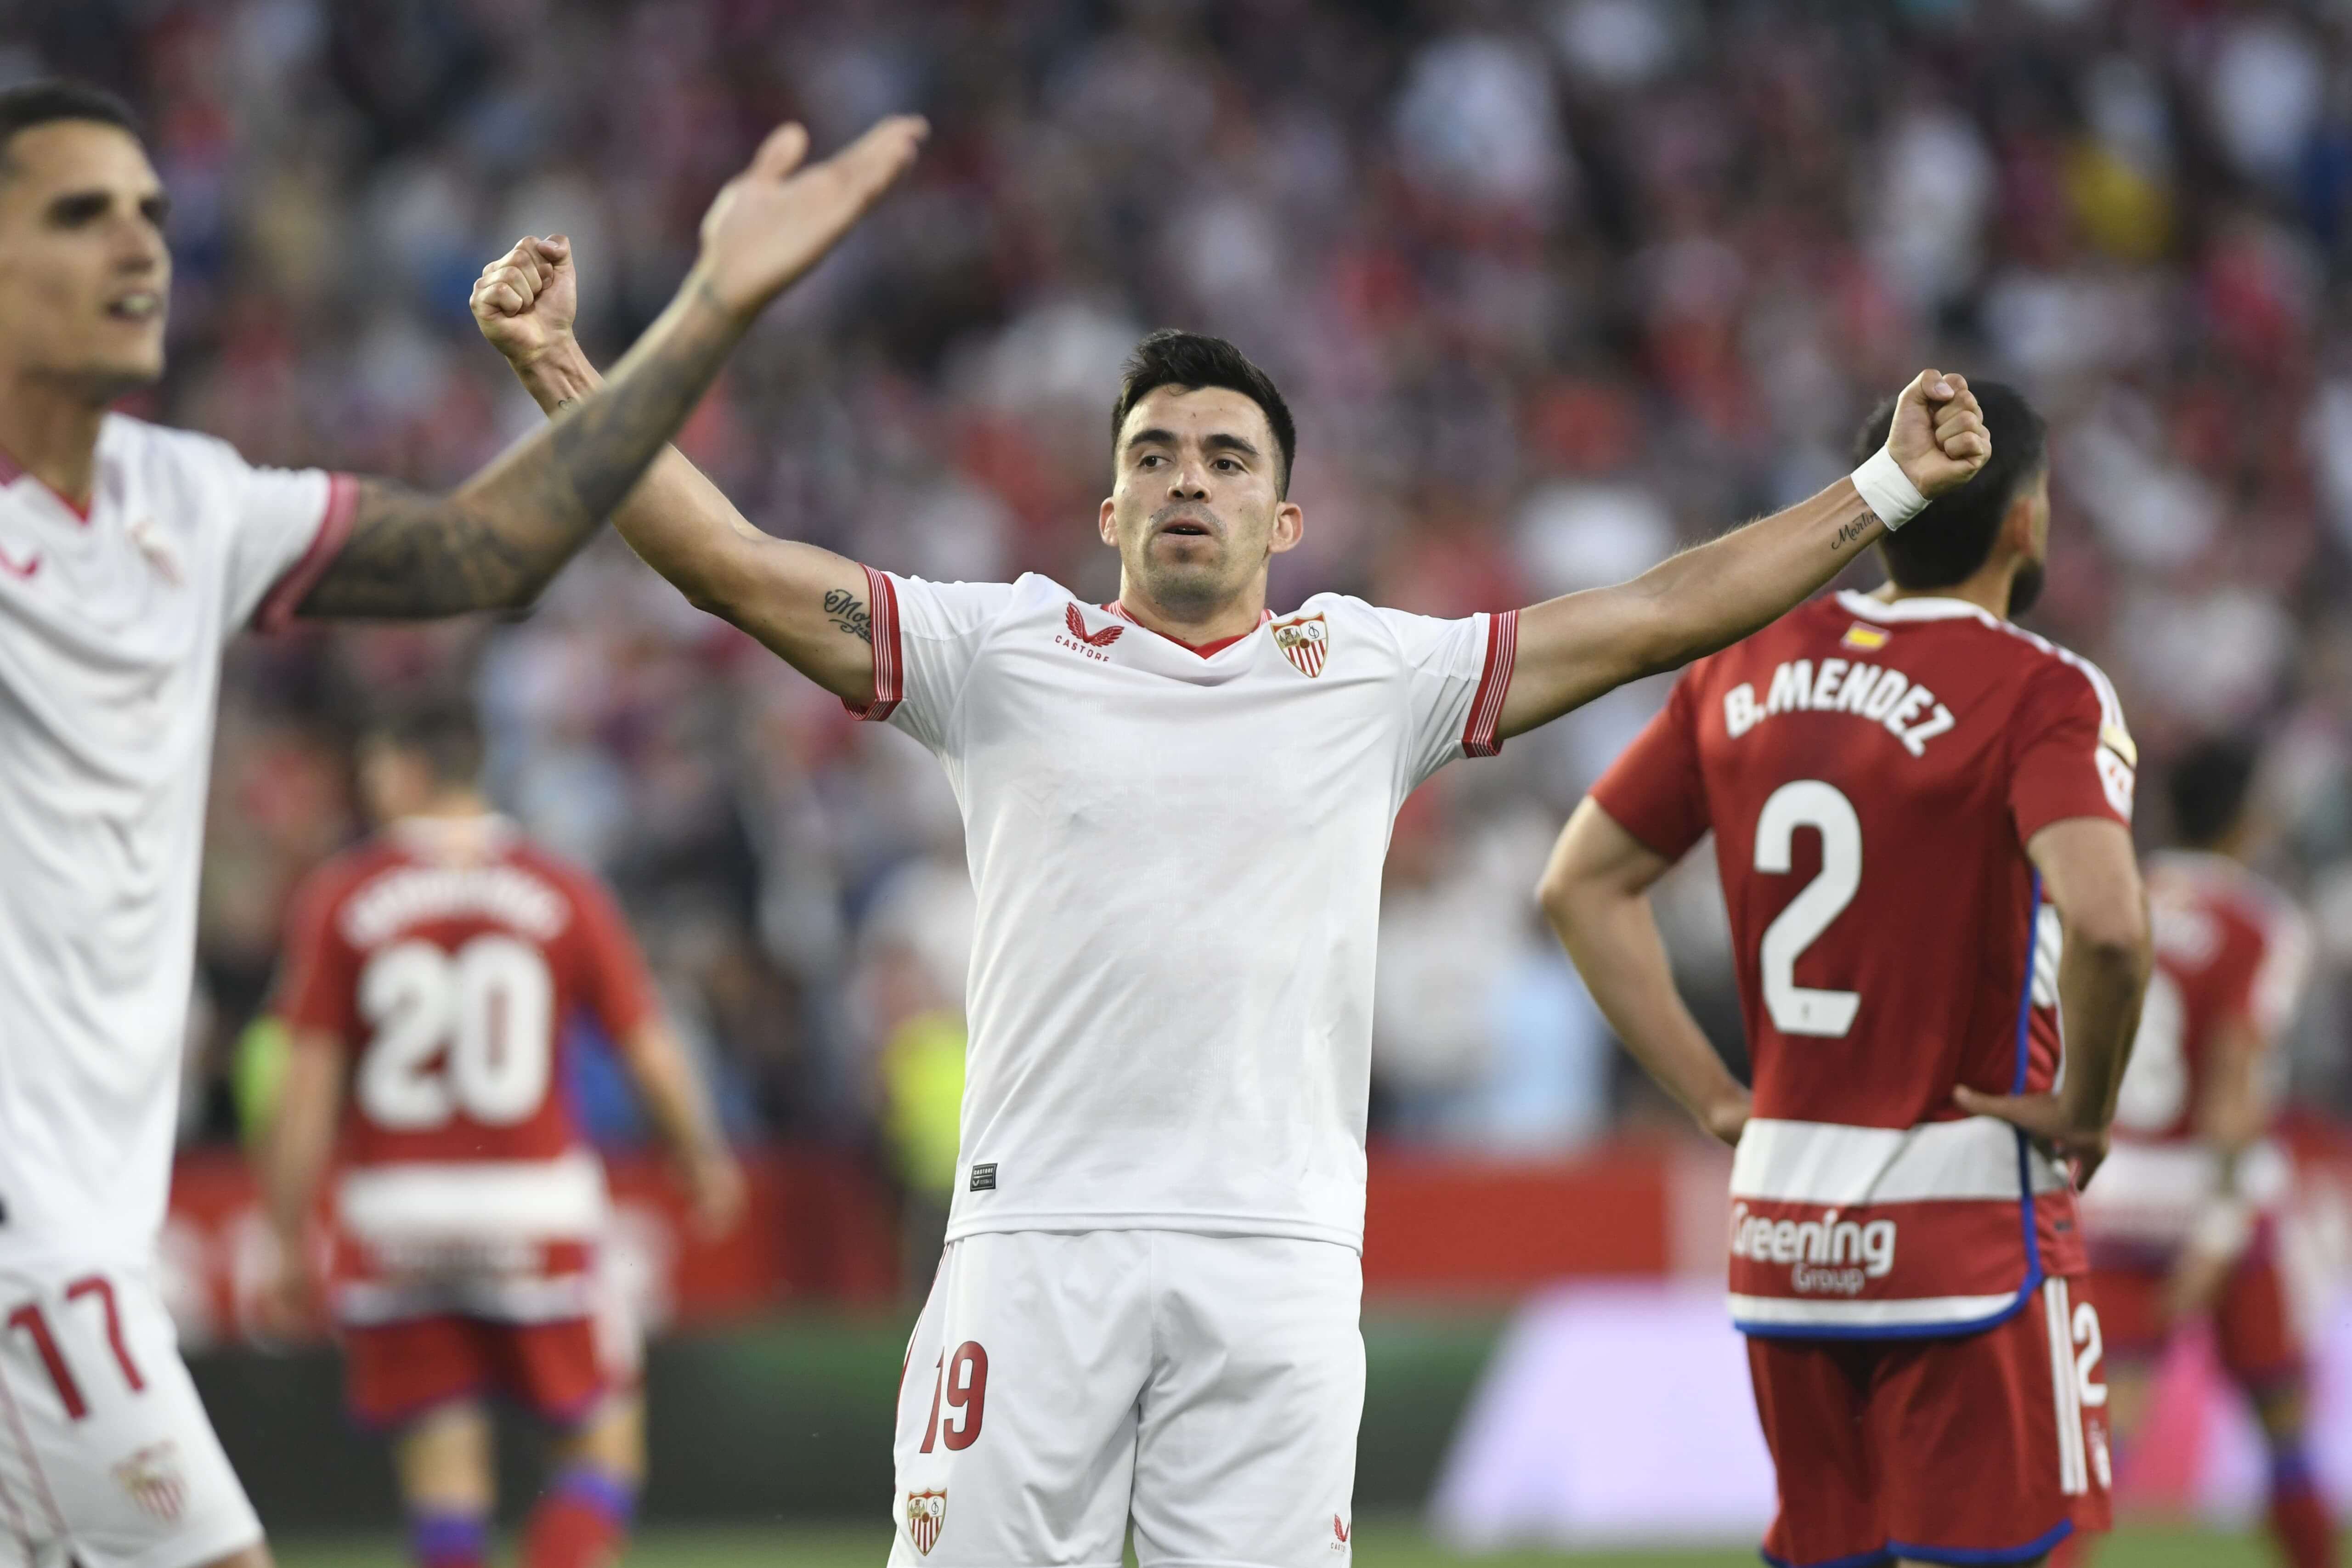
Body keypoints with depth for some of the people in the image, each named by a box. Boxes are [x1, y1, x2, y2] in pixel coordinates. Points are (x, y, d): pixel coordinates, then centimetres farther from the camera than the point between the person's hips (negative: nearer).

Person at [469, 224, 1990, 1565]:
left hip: (1278, 1258, 1)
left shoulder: (1373, 676, 12)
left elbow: (1658, 615, 14)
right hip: (1035, 1238, -1)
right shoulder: (1007, 656, 8)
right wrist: (557, 367, -4)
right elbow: (734, 560, 3)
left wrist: (1888, 490, 12)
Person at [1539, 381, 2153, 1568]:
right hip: (1969, 1214, -6)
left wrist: (1716, 1099, 12)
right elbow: (2105, 922, -27)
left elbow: (1581, 887, 14)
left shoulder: (1745, 668, 9)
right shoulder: (2039, 692, -11)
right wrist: (2083, 1112, -11)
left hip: (1778, 1219, 6)